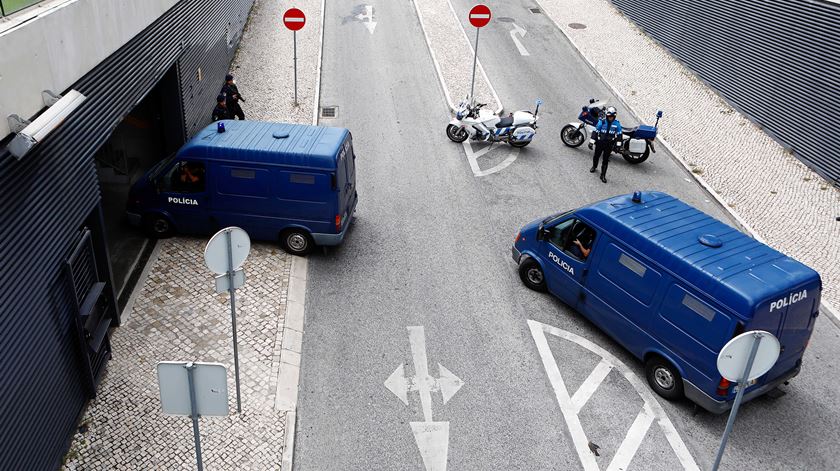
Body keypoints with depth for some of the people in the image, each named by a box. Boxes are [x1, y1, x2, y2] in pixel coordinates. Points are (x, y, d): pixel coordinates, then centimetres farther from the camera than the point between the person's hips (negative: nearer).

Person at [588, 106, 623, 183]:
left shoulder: (617, 124, -8)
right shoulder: (602, 122, -14)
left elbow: (619, 134, 1)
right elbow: (595, 131, -10)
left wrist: (618, 145, -1)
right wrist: (591, 142, -12)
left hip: (609, 145, 0)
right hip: (600, 143, 0)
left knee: (606, 160, 4)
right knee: (596, 156, 19)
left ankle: (603, 175, 12)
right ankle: (594, 166, 50)